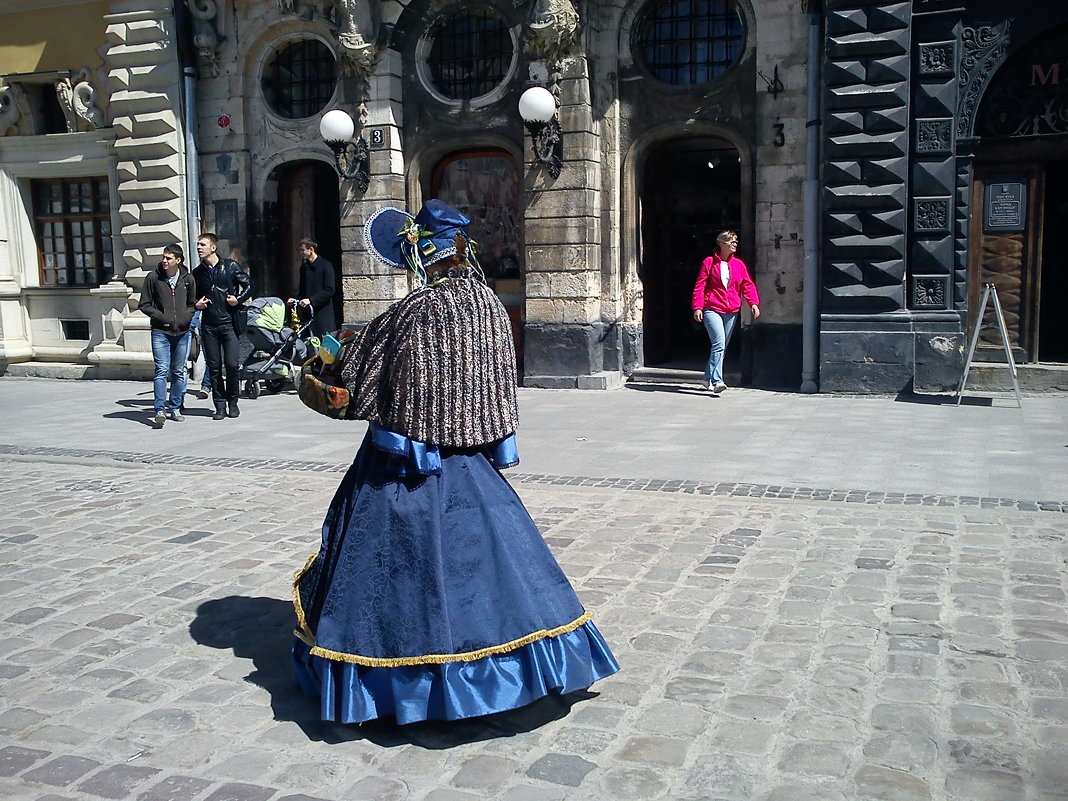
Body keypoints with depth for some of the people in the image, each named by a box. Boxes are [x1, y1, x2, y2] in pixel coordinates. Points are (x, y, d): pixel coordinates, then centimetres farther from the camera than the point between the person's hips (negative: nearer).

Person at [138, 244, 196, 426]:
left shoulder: (188, 279, 5)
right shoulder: (153, 277, -2)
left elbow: (192, 304, 16)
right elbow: (144, 305, 2)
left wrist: (185, 317, -3)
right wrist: (162, 317, -10)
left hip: (182, 332, 3)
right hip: (161, 332, -3)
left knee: (179, 372, 9)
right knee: (162, 370, -12)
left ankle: (174, 408, 21)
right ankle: (159, 410, -14)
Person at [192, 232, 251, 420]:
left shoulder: (231, 266, 1)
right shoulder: (197, 273, 11)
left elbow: (248, 285, 6)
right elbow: (193, 297, 23)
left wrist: (238, 299, -8)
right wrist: (196, 304, 3)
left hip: (229, 323, -3)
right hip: (208, 325, 3)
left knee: (232, 365, -7)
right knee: (214, 367, 3)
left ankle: (232, 402, 10)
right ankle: (220, 406, 10)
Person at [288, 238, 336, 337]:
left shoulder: (326, 266, -4)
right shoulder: (304, 267, 15)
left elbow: (329, 291, -11)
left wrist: (310, 300, -18)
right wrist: (296, 299, 3)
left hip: (323, 311, -5)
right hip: (308, 311, 5)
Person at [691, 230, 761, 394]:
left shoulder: (738, 264, 12)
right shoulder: (709, 262, 1)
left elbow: (747, 285, 9)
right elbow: (699, 286, -1)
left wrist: (753, 303, -7)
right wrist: (697, 307, -10)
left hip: (731, 311, 5)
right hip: (712, 309, -5)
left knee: (721, 346, 10)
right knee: (719, 343, -20)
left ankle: (709, 378, 24)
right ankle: (716, 381, -24)